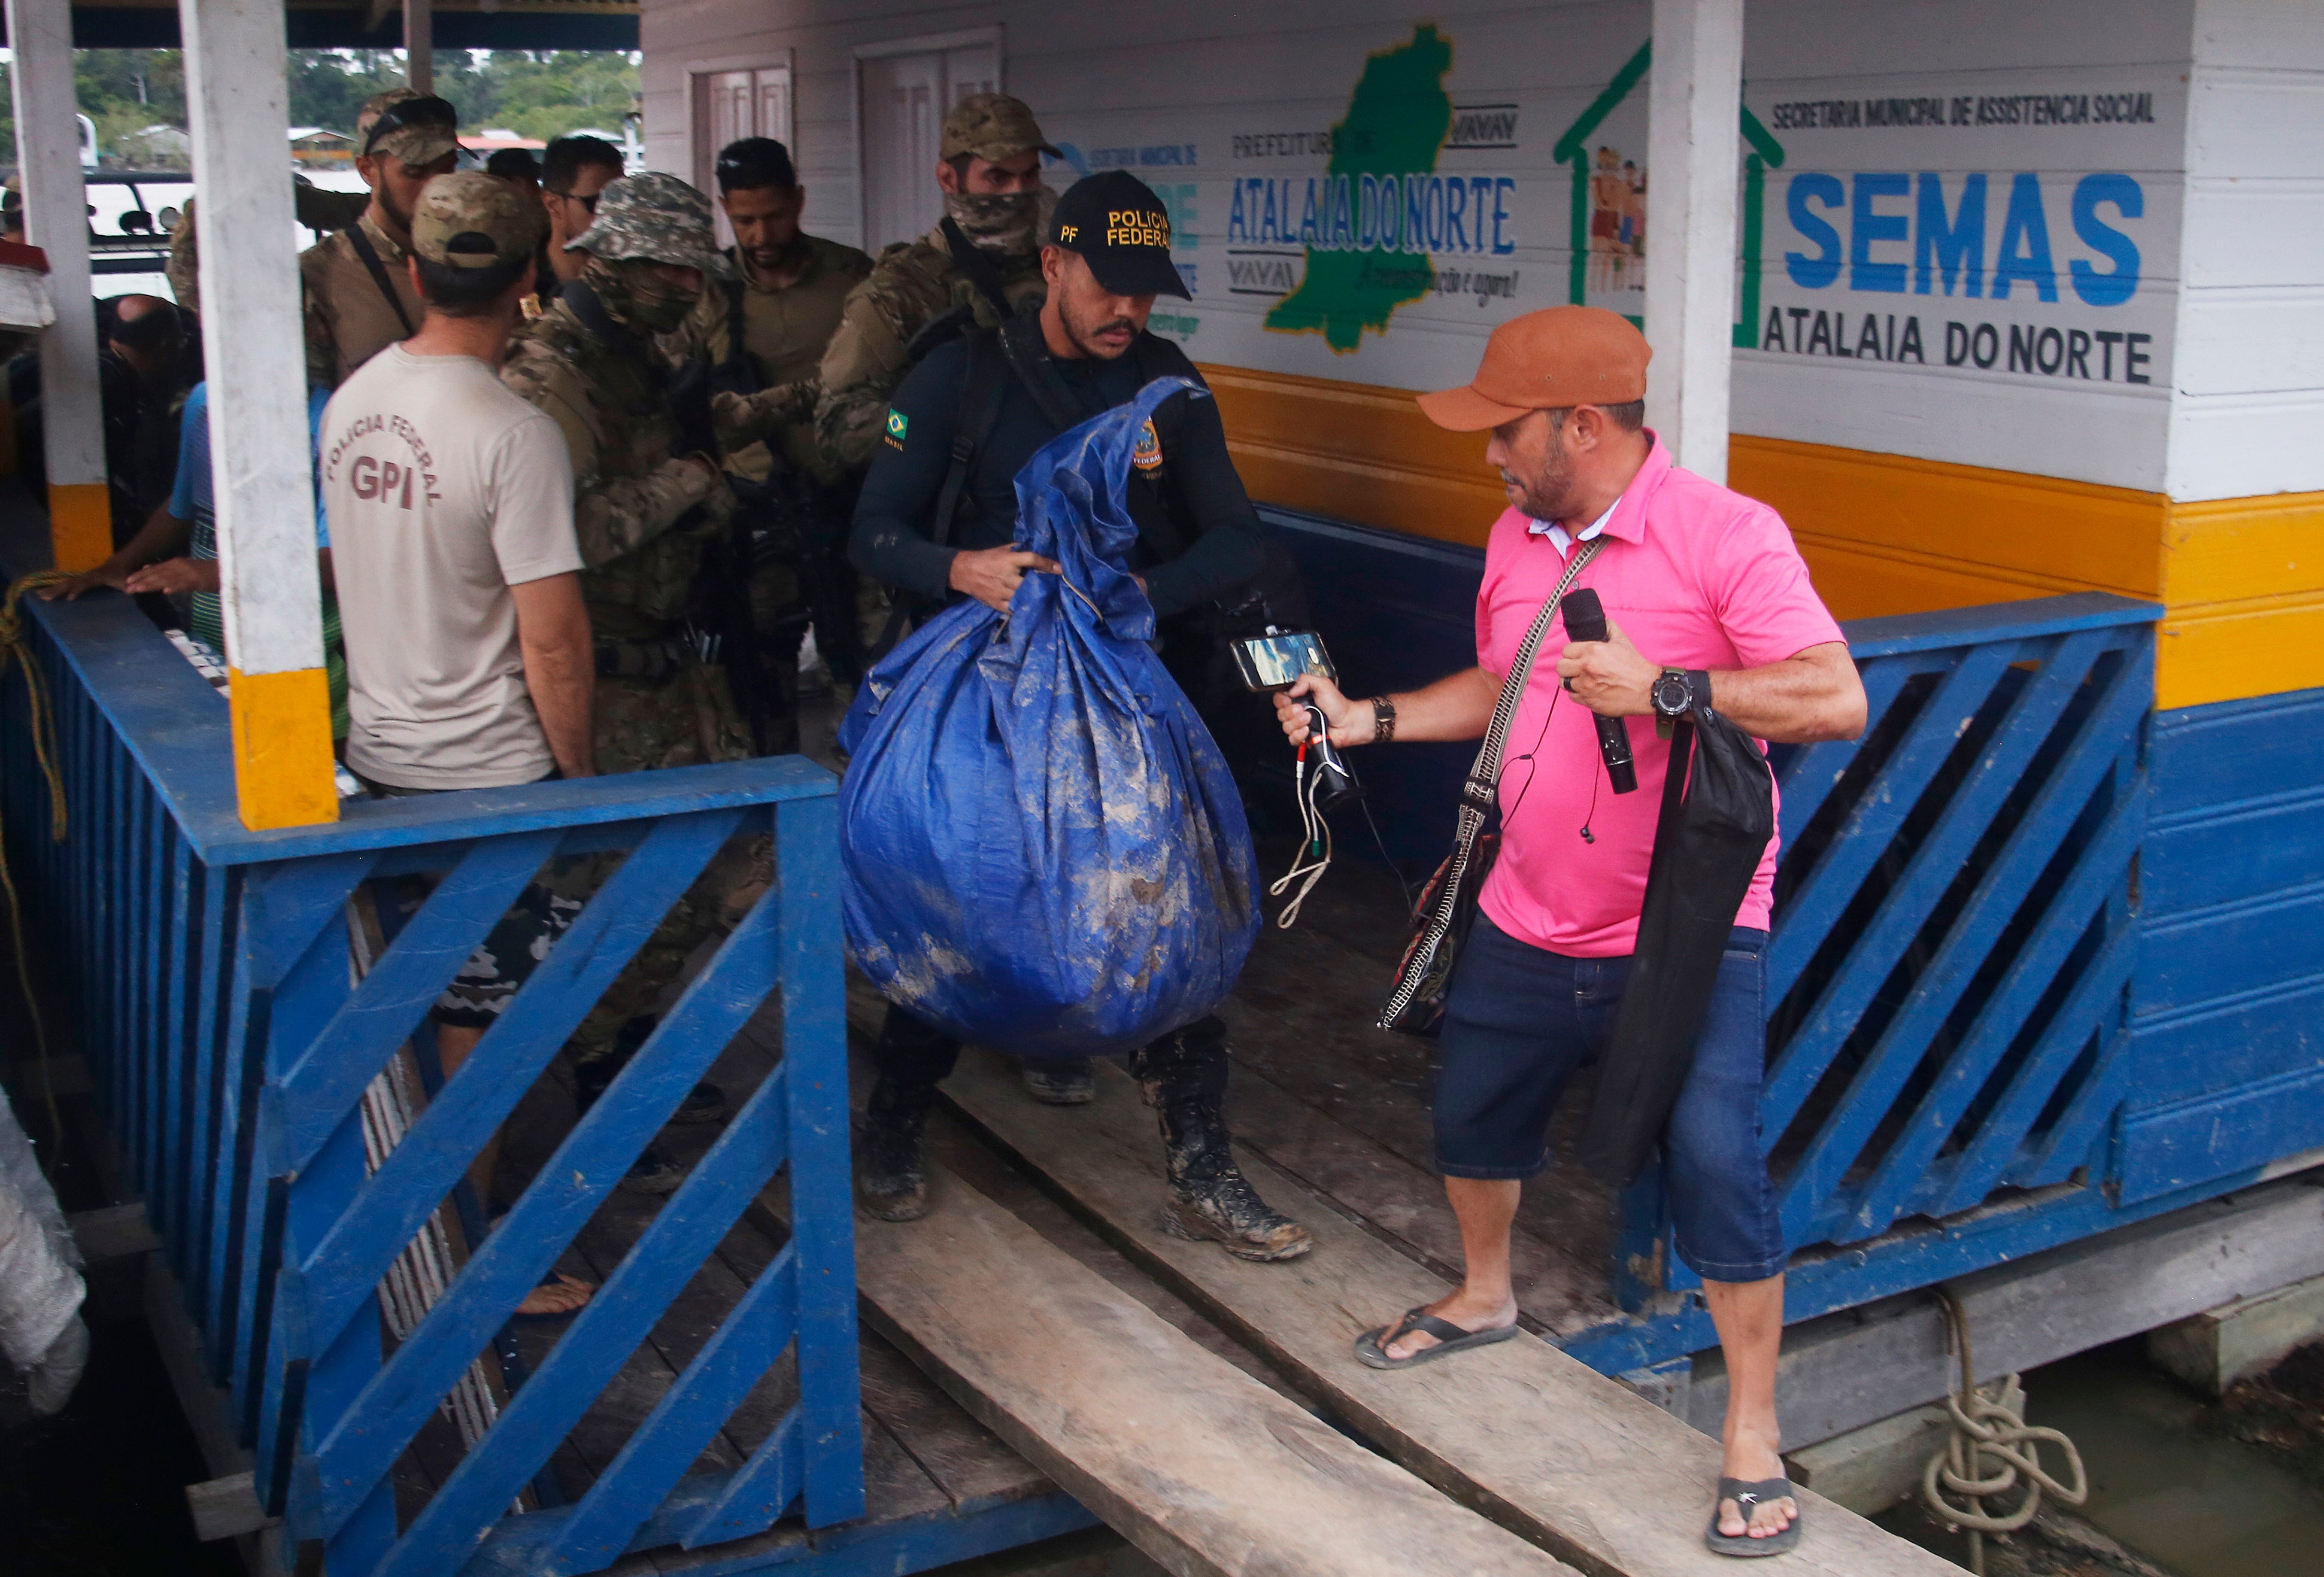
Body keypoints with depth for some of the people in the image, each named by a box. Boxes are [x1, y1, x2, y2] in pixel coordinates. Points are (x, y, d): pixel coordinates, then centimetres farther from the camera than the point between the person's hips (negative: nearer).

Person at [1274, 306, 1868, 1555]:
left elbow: (1835, 701, -25)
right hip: (1530, 921, 7)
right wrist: (1364, 720, 9)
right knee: (1472, 1112, 21)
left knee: (1715, 1161, -12)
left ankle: (1753, 1430, 7)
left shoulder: (1724, 535, -17)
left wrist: (1661, 687, -32)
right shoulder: (1517, 538, 5)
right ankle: (1484, 1296, 51)